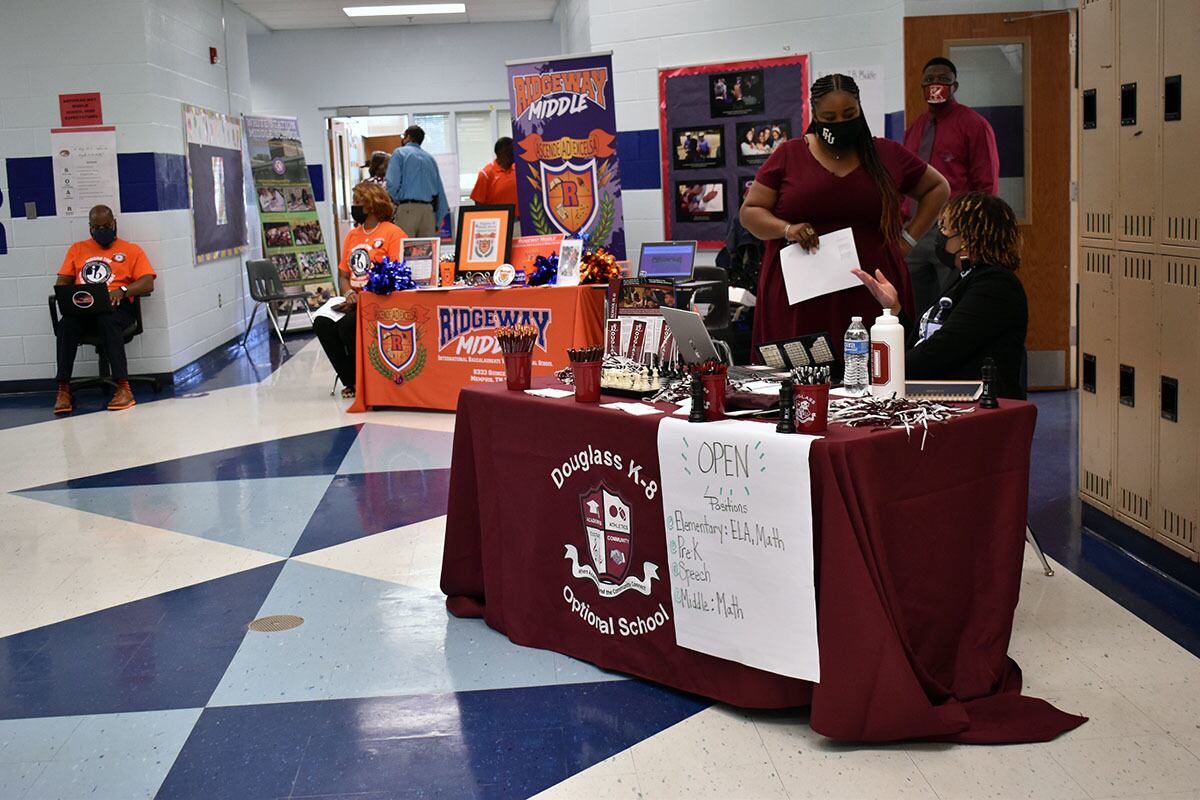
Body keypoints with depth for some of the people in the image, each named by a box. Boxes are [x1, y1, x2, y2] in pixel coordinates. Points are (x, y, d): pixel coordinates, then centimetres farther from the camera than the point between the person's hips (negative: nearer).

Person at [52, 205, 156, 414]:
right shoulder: (77, 249, 25)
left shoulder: (131, 250, 15)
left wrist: (122, 290, -16)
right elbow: (61, 283, 19)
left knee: (107, 321, -39)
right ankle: (63, 389, -31)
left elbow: (148, 284, 3)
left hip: (116, 306, -2)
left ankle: (123, 387, -43)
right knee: (66, 325, -33)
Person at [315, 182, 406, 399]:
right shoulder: (352, 235, 20)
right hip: (354, 302, 7)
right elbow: (343, 275, 21)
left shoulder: (393, 233, -4)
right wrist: (349, 294, -3)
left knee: (347, 325, -30)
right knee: (322, 323, -18)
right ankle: (351, 381, -8)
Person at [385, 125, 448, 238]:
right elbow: (440, 191, 17)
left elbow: (392, 183, -9)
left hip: (408, 208, -5)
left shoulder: (400, 153, 5)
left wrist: (395, 201, 10)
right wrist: (438, 222, 20)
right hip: (429, 209, 5)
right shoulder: (430, 158, 19)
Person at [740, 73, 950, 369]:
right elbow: (750, 212, 8)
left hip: (871, 298, 1)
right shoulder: (789, 155, 8)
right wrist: (786, 229, -12)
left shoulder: (887, 155, 11)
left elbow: (938, 188, 23)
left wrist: (908, 238, 11)